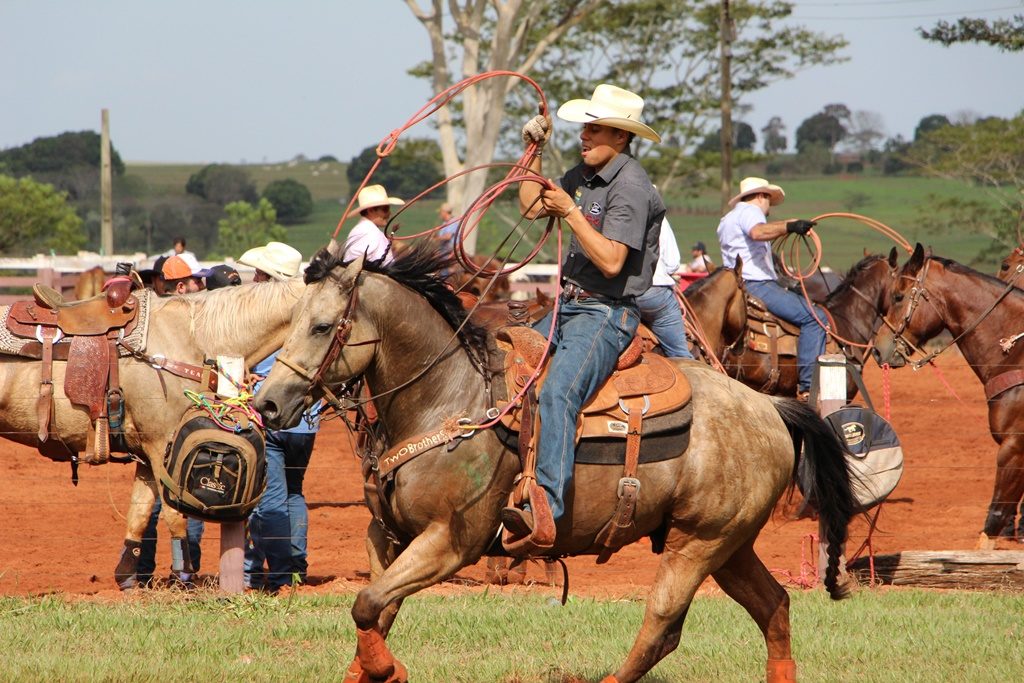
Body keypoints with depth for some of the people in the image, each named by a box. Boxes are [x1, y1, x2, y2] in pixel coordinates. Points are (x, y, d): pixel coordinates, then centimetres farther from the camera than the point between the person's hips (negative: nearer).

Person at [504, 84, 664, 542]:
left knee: (557, 393, -30)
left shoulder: (630, 187, -15)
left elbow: (611, 261, -22)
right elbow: (531, 206, 23)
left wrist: (570, 212, -19)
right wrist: (535, 150, 14)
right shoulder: (583, 176, 12)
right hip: (568, 307, 10)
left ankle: (547, 508, -42)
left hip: (606, 315, -10)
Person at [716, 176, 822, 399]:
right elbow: (758, 232, -28)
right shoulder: (751, 211, -4)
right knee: (814, 317, -19)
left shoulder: (727, 220, 27)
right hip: (757, 285, -11)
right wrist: (788, 227, -40)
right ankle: (808, 385, -27)